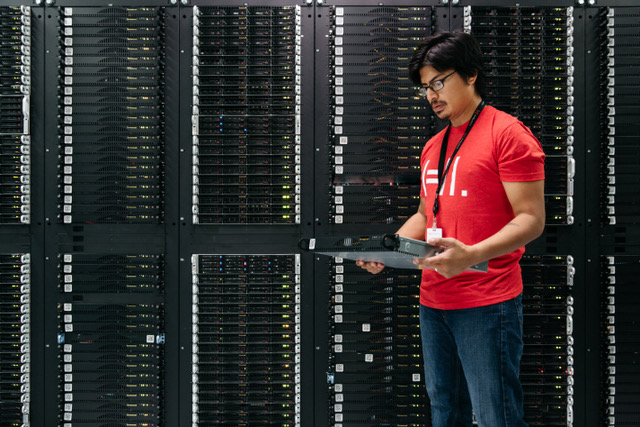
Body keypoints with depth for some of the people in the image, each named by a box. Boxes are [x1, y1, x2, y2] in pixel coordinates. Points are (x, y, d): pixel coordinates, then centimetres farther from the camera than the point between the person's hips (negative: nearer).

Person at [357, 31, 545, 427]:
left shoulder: (507, 133, -8)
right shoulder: (432, 147, 16)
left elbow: (531, 219, -13)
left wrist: (471, 254, -27)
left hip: (486, 303, -7)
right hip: (433, 301, 8)